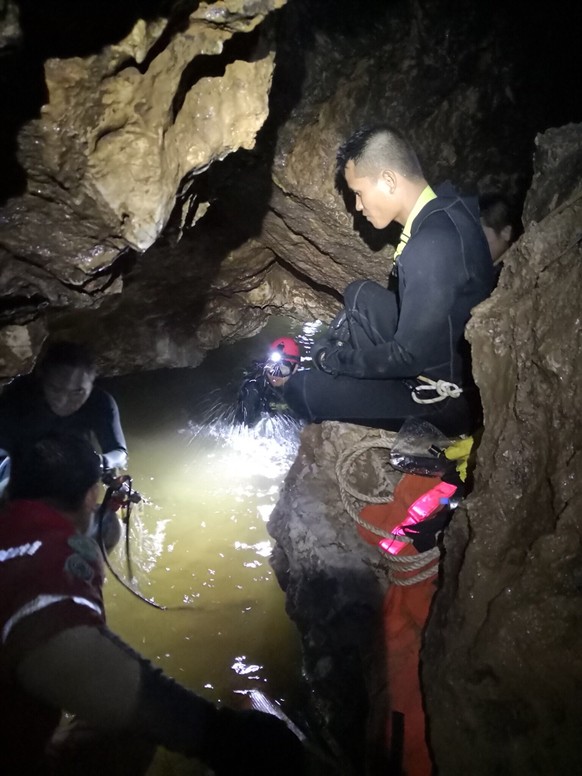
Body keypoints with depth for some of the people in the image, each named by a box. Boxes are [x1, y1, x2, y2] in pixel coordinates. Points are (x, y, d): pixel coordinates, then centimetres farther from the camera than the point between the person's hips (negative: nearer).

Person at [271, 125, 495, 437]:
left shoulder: (432, 247, -32)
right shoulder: (442, 208, -2)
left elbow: (408, 357, -26)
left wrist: (334, 360, -11)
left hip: (446, 396, -9)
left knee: (303, 390, -9)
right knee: (360, 296, 14)